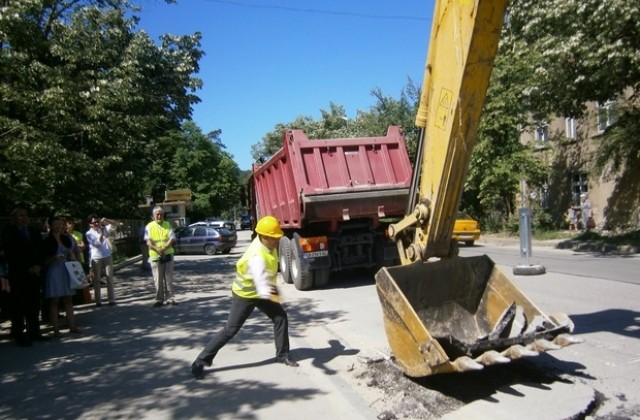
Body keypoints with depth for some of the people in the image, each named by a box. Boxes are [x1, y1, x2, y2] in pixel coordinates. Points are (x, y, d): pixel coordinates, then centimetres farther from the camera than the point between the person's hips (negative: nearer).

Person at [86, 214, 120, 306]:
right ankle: (98, 301, 10)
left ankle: (112, 299, 6)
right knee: (96, 280, 4)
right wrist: (101, 232, -20)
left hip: (107, 256, 2)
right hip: (96, 258, -2)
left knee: (110, 278, 2)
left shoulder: (105, 228, 4)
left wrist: (106, 220, -16)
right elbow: (97, 242, -16)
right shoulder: (89, 233, -3)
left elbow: (116, 224, -5)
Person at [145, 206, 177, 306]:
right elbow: (148, 242, -6)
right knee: (158, 279, 3)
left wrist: (164, 248, -18)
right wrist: (157, 249, -23)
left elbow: (172, 239, -2)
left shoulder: (168, 225, 7)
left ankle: (170, 298, 10)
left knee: (169, 278, 4)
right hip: (155, 256, -1)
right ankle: (159, 299, 10)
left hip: (168, 255, 1)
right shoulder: (149, 226, 3)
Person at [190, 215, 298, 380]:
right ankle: (200, 361, 7)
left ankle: (282, 354, 20)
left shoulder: (268, 243, -10)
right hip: (244, 294, -8)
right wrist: (268, 293, -75)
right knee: (230, 330, -5)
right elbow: (260, 277, -57)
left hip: (260, 292, 8)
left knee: (281, 317, 4)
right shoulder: (257, 256, -37)